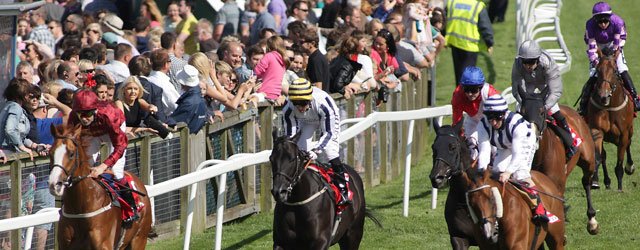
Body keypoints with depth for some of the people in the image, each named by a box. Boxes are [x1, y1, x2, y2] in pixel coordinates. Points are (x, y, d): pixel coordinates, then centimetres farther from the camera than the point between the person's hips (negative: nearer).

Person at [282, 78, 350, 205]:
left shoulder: (322, 104, -43)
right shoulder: (288, 109, -35)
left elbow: (328, 132, -34)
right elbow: (290, 134, -24)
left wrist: (316, 148, -45)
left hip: (328, 119, -3)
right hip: (305, 121, 3)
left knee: (329, 149, -18)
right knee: (301, 150, -11)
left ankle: (343, 190, -11)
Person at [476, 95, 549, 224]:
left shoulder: (517, 123, -43)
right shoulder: (483, 125, -31)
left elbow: (518, 154, -49)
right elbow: (484, 150, -35)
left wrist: (508, 172, -62)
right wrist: (482, 170, -52)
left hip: (524, 143, -5)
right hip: (503, 148, 5)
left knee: (520, 174, -23)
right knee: (497, 171, -12)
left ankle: (539, 210, -19)